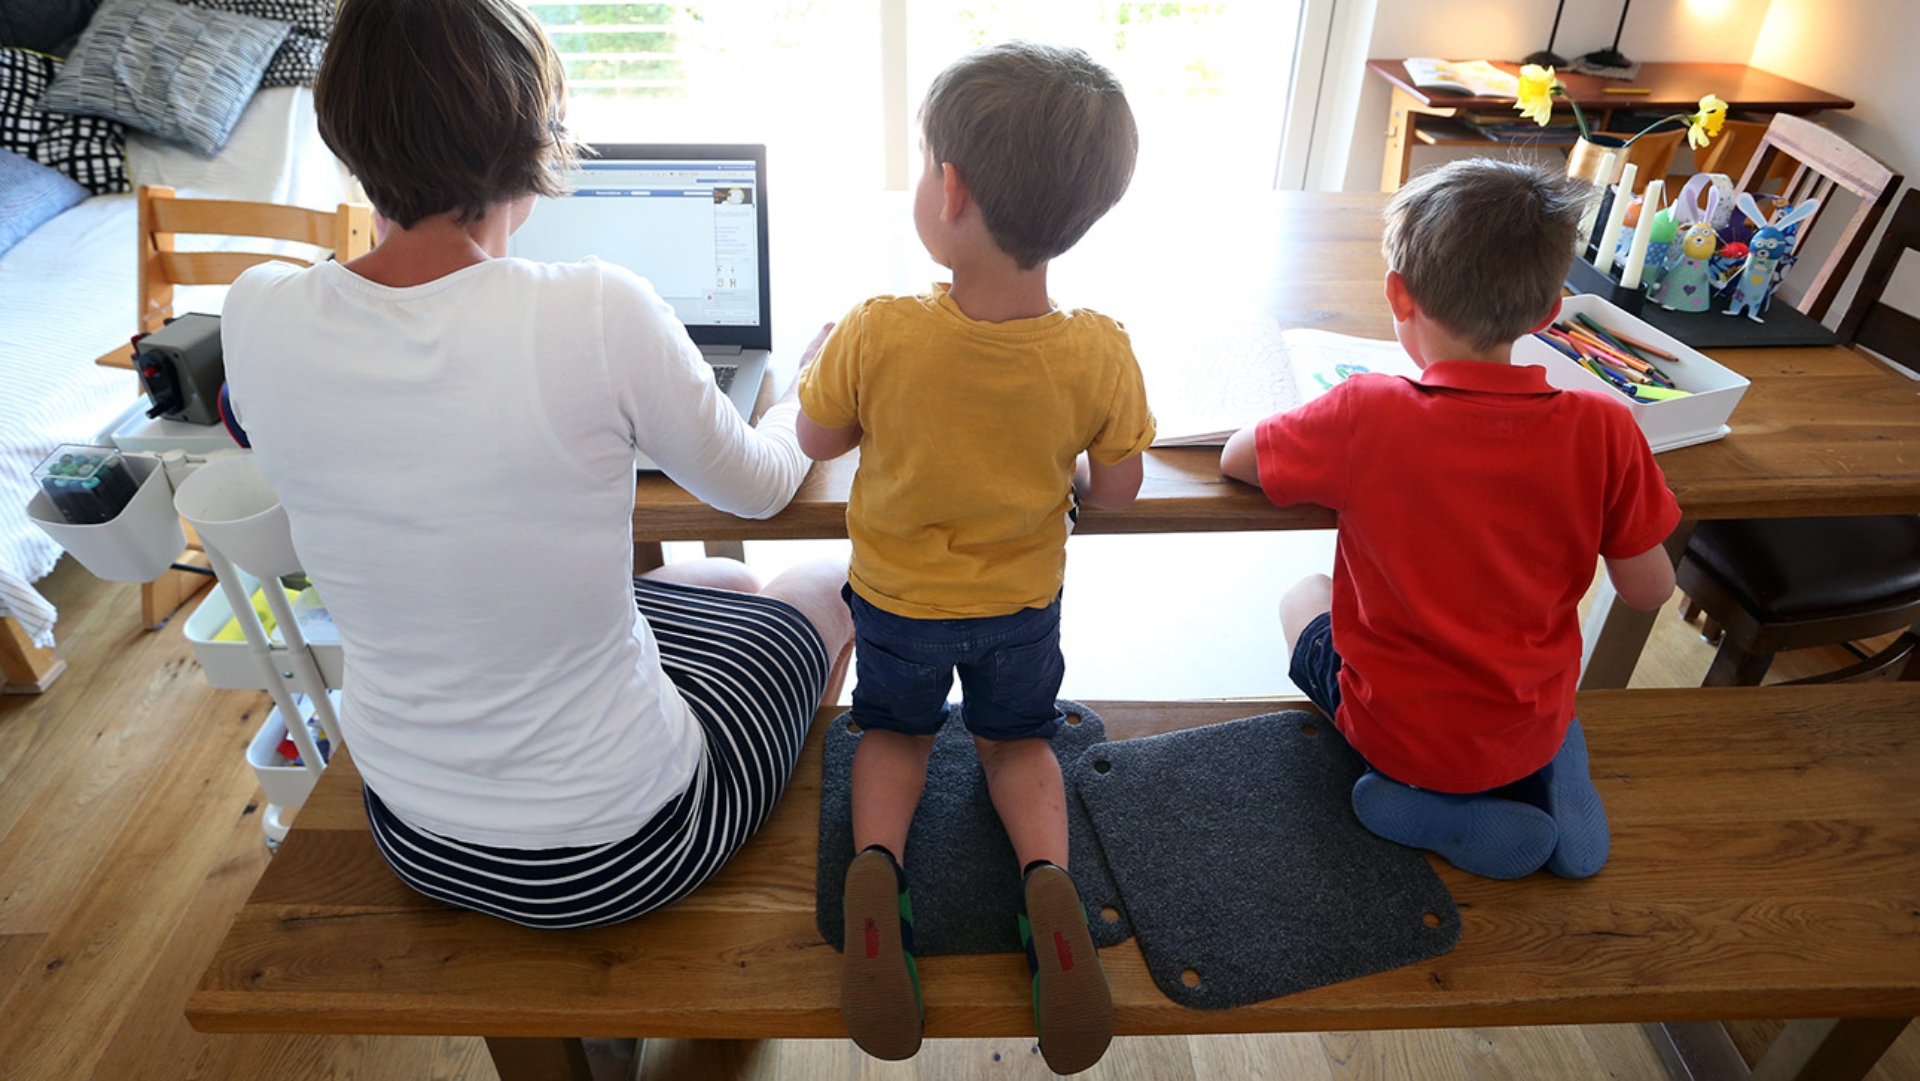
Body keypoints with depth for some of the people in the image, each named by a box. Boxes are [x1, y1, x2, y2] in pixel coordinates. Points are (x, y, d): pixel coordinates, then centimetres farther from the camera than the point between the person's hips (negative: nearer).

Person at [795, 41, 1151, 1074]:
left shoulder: (875, 336, -28)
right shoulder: (1099, 355, -24)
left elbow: (814, 441, -10)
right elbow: (1116, 490, -10)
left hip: (898, 601, -1)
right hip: (1024, 603, 1)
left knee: (894, 729, 27)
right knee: (1017, 737, 26)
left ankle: (875, 857, -2)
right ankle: (1047, 872, -2)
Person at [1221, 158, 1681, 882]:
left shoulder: (1366, 416, -26)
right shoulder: (1603, 429, -18)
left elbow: (1236, 457, -10)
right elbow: (1650, 591, -7)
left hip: (1397, 732, -4)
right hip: (1533, 731, 4)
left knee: (1304, 598, 24)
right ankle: (1549, 777, 14)